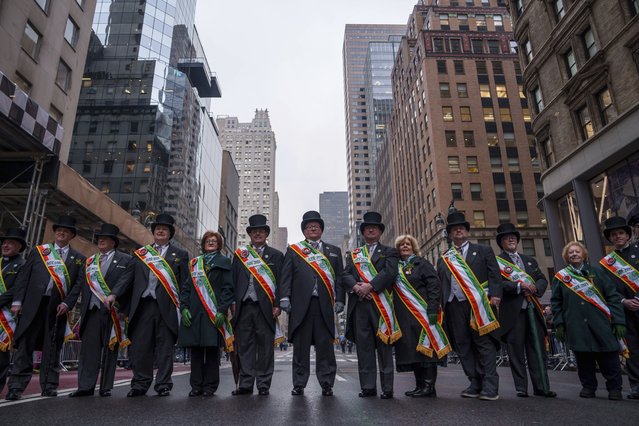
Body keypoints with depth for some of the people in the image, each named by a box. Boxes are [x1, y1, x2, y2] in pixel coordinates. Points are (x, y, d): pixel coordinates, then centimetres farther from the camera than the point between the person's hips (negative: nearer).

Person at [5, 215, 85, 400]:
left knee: (52, 348, 5)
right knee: (24, 345, 1)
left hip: (57, 307, 0)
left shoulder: (78, 259, 10)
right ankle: (16, 387, 7)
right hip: (33, 304, 0)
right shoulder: (38, 251, 13)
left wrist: (67, 303, -9)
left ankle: (49, 386, 13)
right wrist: (17, 301, -1)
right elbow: (23, 276, 8)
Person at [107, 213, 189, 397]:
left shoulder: (180, 254, 9)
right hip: (142, 305, 2)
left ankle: (163, 385, 12)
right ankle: (140, 384, 18)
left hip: (166, 306, -2)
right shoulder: (140, 253, 16)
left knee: (165, 347, 3)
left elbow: (185, 282, 4)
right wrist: (114, 294, -5)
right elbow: (127, 276, 10)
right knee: (139, 346, 6)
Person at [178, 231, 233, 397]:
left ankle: (210, 386, 10)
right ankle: (196, 386, 15)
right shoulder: (193, 263, 18)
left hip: (214, 313, -3)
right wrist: (184, 307, -1)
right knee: (196, 350, 5)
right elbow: (185, 287, 13)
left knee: (212, 349, 0)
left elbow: (228, 288, -1)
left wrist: (221, 311, -11)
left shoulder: (224, 262, 7)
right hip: (194, 313, 3)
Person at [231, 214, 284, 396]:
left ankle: (263, 385, 13)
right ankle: (245, 384, 14)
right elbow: (233, 280, 11)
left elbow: (281, 282, 3)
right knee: (244, 346, 5)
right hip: (243, 306, 2)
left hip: (265, 307, -2)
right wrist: (233, 303, 1)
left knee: (265, 346, 3)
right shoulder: (240, 254, 15)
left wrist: (278, 305, -6)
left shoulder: (276, 255, 9)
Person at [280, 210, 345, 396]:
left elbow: (339, 278, 13)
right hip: (301, 304, -1)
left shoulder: (334, 251, 19)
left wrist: (339, 300, 2)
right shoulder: (293, 250, 15)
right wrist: (285, 298, -5)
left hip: (325, 304, 1)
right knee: (300, 345, 3)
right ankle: (299, 384, 13)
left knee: (325, 345, 2)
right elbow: (286, 276, 6)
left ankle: (327, 384, 11)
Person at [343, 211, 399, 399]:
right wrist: (356, 287, -12)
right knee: (364, 346, 3)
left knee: (384, 346, 0)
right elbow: (346, 275, 8)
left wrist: (370, 287, -16)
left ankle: (387, 388, 7)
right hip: (359, 304, 3)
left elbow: (390, 272, -6)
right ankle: (368, 387, 10)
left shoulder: (389, 252, 11)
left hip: (381, 304, -2)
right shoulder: (354, 254, 20)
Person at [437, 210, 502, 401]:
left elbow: (494, 274, 2)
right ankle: (475, 383, 13)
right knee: (463, 346, 4)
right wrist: (442, 306, 5)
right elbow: (440, 284, 15)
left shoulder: (483, 251, 12)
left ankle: (490, 386, 1)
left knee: (484, 343, -4)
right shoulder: (443, 259, 19)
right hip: (455, 306, 3)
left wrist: (494, 295, -13)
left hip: (479, 304, -3)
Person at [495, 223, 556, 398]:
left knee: (538, 350, 6)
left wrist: (535, 288, -6)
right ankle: (521, 388, 6)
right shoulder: (496, 261, 3)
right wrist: (519, 286, -18)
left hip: (533, 309, 5)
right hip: (513, 312, -5)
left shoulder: (530, 260, 22)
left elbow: (543, 279, 15)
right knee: (516, 351, -1)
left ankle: (541, 387, 13)